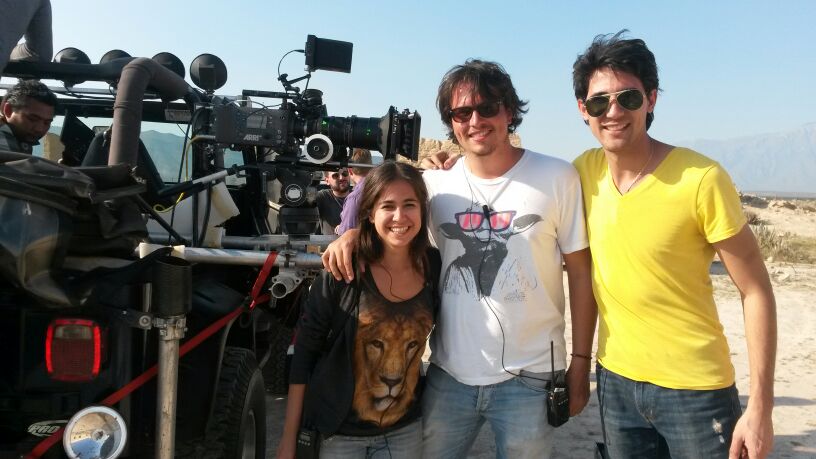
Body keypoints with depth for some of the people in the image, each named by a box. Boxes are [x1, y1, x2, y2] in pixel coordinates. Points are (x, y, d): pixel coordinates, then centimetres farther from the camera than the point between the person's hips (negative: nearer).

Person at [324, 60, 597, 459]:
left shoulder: (557, 178, -6)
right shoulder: (436, 183, 0)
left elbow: (580, 273, -2)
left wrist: (580, 362, -3)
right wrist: (352, 233, -10)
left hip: (529, 378, -2)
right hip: (449, 374, 3)